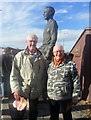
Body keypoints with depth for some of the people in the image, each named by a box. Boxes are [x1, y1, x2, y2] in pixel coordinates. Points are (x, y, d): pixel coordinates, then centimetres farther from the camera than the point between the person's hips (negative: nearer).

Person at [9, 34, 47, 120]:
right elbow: (14, 75, -7)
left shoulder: (41, 58, 1)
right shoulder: (19, 56, -6)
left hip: (36, 91, 3)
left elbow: (43, 75, 6)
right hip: (21, 90, -2)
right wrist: (15, 89, -14)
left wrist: (43, 89, 3)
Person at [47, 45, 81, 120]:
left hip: (65, 98, -4)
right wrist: (48, 94, 12)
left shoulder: (70, 65, -10)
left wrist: (75, 96, -9)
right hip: (52, 98, 4)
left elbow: (76, 81, -8)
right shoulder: (50, 65, 4)